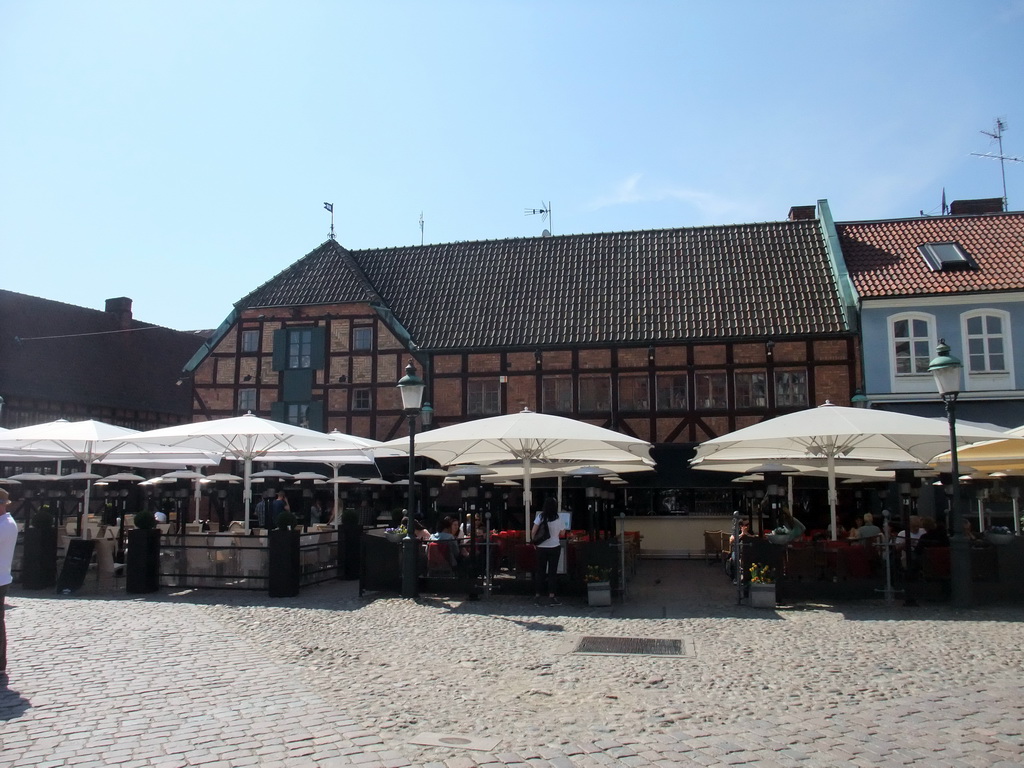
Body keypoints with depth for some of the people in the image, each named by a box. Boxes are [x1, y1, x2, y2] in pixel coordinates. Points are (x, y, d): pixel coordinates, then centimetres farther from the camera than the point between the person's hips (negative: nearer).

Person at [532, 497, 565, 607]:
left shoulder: (540, 517, -8)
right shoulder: (558, 519, -5)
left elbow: (533, 532, -9)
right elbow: (561, 534, 6)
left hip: (541, 548, 0)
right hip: (555, 547, 0)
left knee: (540, 571, 8)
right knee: (552, 572, 6)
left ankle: (537, 597, 9)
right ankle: (551, 597, 5)